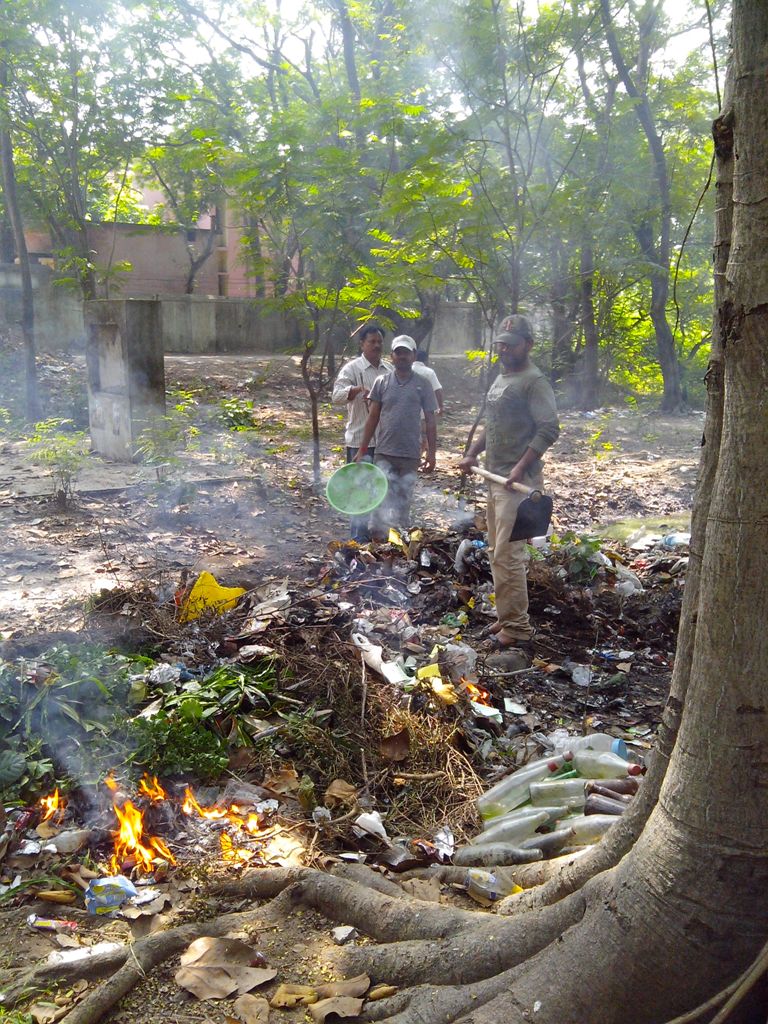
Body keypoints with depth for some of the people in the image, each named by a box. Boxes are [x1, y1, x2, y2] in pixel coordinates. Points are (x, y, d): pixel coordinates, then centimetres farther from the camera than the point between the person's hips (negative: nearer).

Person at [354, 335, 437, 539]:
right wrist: (362, 450, 0)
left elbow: (430, 421, 4)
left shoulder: (423, 384, 3)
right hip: (384, 453, 0)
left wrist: (431, 453, -2)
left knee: (404, 501, 8)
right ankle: (378, 538, -2)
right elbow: (373, 418, 5)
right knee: (383, 500, -6)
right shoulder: (382, 382, 4)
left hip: (411, 454, 0)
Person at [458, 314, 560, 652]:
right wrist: (472, 454, 15)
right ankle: (507, 617, 24)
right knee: (498, 552, 14)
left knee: (507, 555, -11)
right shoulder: (500, 380, 18)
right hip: (494, 477, 10)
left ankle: (517, 629, -4)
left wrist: (521, 467, -25)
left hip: (518, 481, -10)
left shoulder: (534, 381, -11)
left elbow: (549, 429, -18)